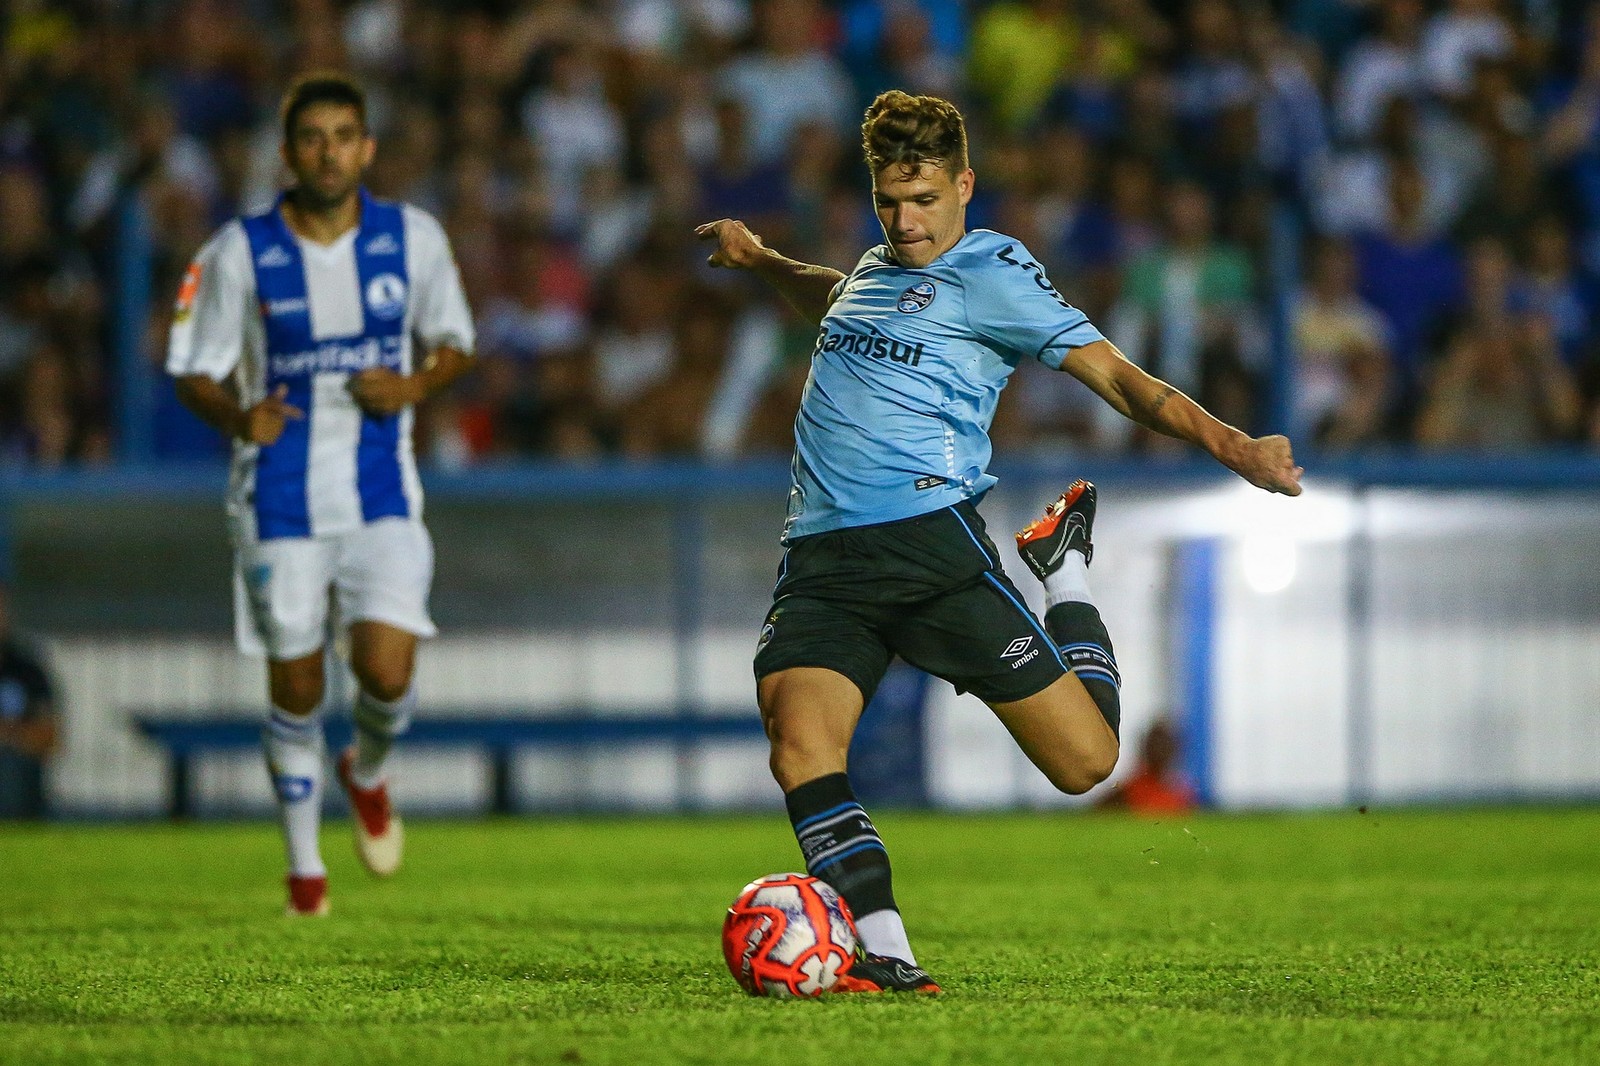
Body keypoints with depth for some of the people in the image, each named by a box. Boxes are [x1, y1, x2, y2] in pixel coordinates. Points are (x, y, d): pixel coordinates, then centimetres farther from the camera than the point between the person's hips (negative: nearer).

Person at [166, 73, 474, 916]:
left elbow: (454, 344, 10)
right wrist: (239, 417, -22)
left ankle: (366, 774, 22)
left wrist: (415, 386, -11)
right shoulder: (239, 253, -6)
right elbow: (194, 374, -1)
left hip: (382, 497, 1)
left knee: (387, 671, -14)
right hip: (280, 497, 0)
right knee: (294, 688, 4)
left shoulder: (414, 239, -2)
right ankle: (304, 867, 23)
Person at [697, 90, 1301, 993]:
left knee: (1086, 760, -5)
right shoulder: (877, 269, 24)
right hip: (823, 558, 5)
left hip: (930, 538, -5)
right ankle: (887, 959, -23)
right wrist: (759, 259, 42)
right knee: (800, 743, -23)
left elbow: (1115, 376, -3)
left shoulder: (992, 274, 3)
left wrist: (1230, 445, -13)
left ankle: (1068, 571, 22)